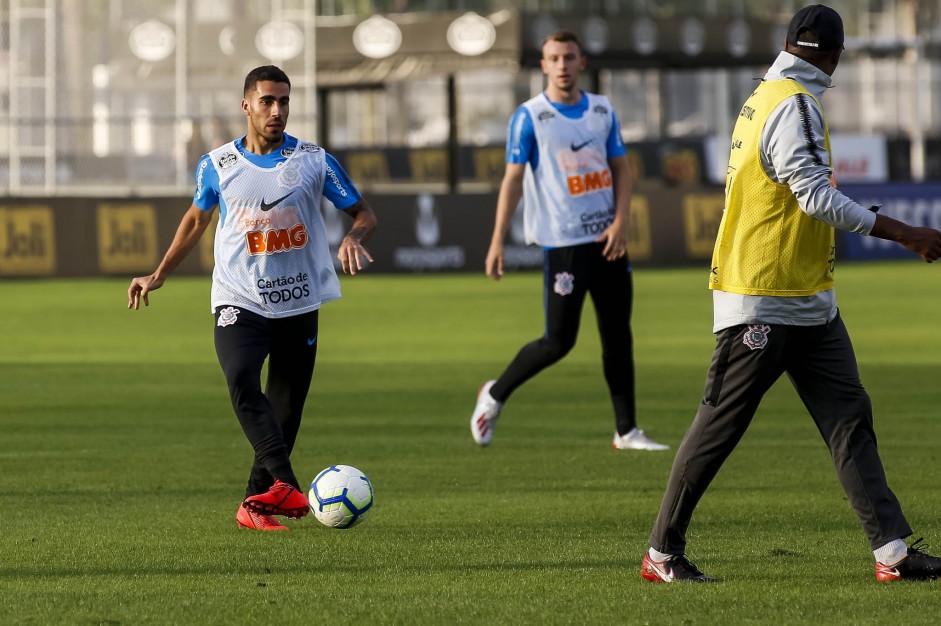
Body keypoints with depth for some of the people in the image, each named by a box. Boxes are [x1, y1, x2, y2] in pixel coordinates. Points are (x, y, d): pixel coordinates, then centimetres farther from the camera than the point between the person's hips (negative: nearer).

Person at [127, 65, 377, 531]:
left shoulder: (314, 161, 0)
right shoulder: (217, 165, 2)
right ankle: (285, 486, -35)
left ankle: (257, 503, 16)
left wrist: (353, 237, -16)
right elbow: (196, 221, 19)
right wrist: (158, 276, 18)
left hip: (298, 304, 1)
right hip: (240, 301, -1)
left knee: (287, 405, 2)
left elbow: (363, 213, 6)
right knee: (242, 382, -27)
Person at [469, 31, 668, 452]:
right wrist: (497, 240, -13)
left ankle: (626, 431, 9)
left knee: (618, 337, 4)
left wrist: (621, 221, -5)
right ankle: (494, 396, 13)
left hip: (607, 239, 5)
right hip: (563, 241, -5)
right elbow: (513, 180, -6)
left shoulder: (602, 111, 9)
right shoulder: (530, 117, -4)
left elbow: (621, 168, 10)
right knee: (559, 341, -8)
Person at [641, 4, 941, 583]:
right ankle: (663, 552, 7)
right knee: (720, 426, -2)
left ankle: (893, 550, -3)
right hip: (761, 301, -10)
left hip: (810, 303, 10)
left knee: (850, 416, 2)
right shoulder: (794, 105, -16)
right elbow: (816, 195, -24)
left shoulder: (765, 97, 14)